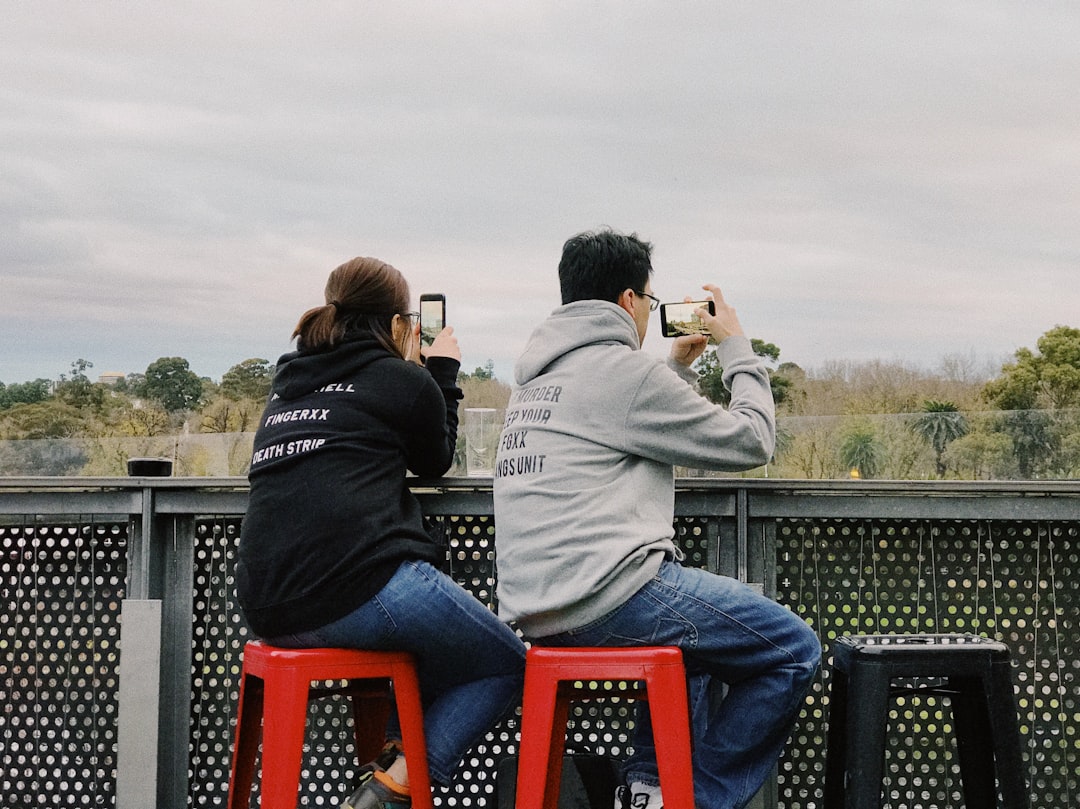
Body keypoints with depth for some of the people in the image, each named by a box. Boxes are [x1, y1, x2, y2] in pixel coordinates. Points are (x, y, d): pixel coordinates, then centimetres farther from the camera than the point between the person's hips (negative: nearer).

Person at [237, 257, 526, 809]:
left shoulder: (288, 381, 20)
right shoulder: (403, 380, 2)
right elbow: (436, 460, 18)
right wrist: (443, 372, 28)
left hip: (270, 609, 7)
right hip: (365, 589, -7)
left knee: (430, 636, 32)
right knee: (509, 664, 12)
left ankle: (390, 756, 11)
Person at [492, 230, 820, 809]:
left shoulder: (536, 378, 19)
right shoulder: (622, 369, -9)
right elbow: (750, 442, -3)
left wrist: (678, 366, 32)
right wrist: (736, 349, 10)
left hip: (535, 606, 10)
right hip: (608, 594, -10)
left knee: (699, 617, 34)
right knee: (793, 651, 0)